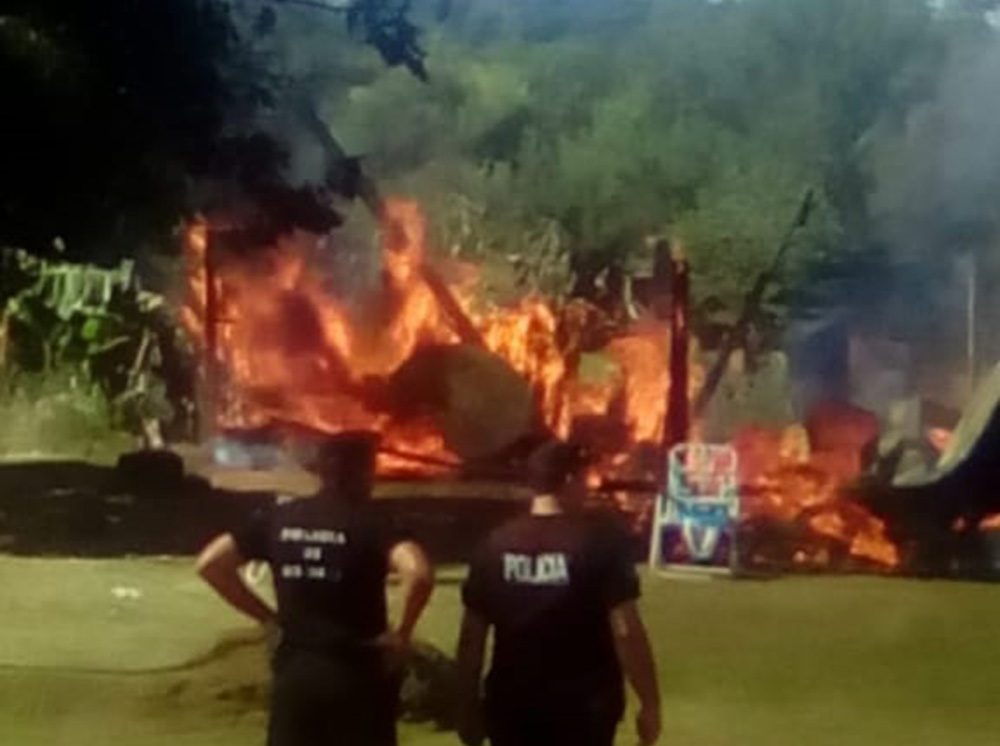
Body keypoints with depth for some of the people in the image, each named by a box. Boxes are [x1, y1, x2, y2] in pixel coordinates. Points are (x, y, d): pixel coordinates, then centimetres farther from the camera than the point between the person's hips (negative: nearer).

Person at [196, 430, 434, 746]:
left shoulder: (279, 518, 3)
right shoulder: (371, 524, -11)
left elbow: (210, 563, 4)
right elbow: (418, 573, -30)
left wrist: (267, 615, 7)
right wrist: (402, 634, -14)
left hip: (294, 673, 4)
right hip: (357, 676, -4)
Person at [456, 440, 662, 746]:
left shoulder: (497, 545, 0)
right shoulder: (601, 540, -11)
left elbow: (472, 636, 2)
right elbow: (625, 630, -15)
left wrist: (468, 706, 11)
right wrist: (650, 702, -7)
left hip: (512, 706, 3)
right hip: (583, 707, -3)